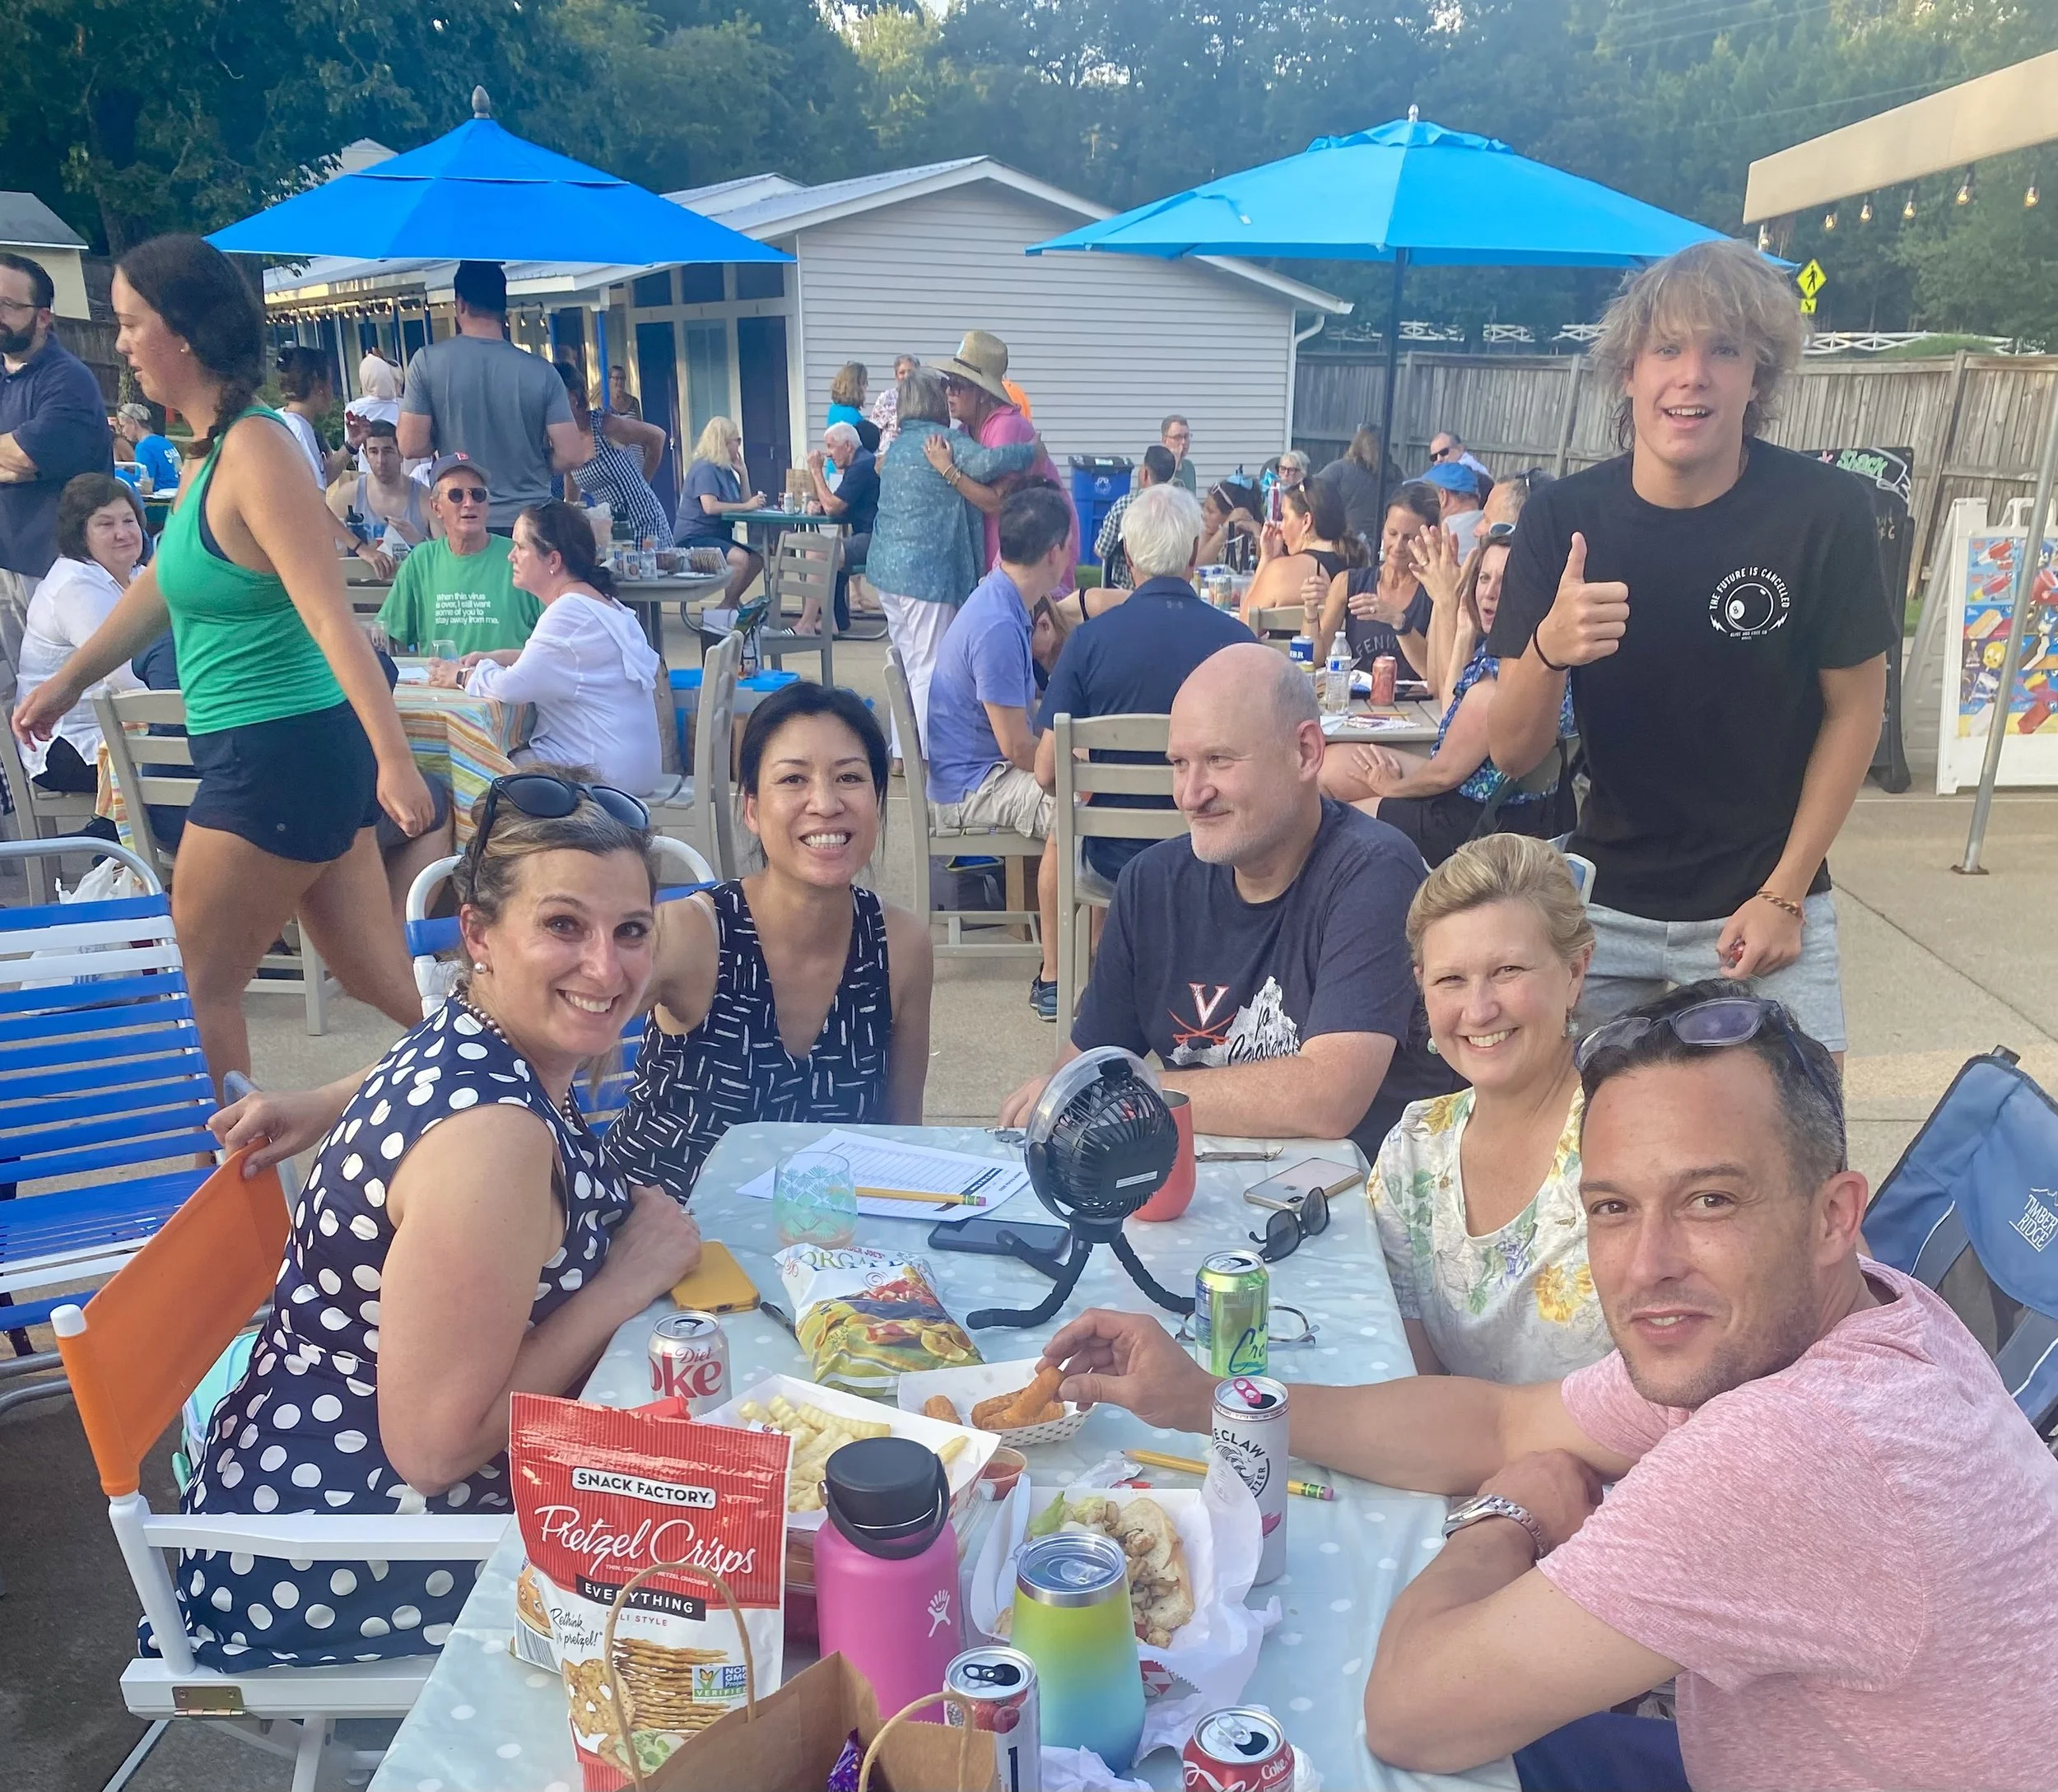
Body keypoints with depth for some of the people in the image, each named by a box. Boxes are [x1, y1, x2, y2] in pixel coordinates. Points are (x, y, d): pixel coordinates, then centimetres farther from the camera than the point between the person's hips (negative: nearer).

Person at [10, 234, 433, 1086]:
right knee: (380, 979, 12)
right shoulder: (208, 450, 13)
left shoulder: (257, 450, -16)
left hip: (282, 757, -9)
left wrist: (394, 759, -31)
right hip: (271, 755, 9)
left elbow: (331, 617, -25)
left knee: (201, 987, 7)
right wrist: (67, 681, 37)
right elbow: (162, 584, 26)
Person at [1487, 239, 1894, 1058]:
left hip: (1763, 907, -1)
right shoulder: (1563, 518, -9)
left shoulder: (1825, 510, -13)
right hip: (1603, 908, 1)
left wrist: (1785, 894, -6)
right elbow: (1512, 753, -10)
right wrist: (1549, 648, -31)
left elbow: (1854, 707, -1)